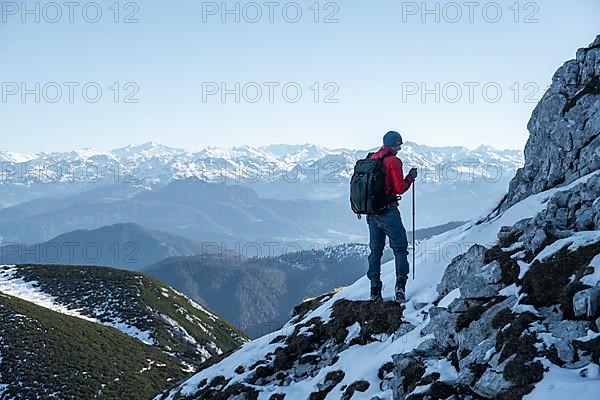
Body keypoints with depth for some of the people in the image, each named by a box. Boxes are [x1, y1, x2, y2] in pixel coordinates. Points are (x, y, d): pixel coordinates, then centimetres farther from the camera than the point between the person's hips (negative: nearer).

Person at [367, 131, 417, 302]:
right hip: (388, 212, -6)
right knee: (400, 248, 3)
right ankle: (400, 285, -10)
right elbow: (400, 188, -14)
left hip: (372, 212, 6)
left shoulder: (371, 159, 9)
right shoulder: (393, 161, -12)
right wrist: (411, 177, 1)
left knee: (376, 250, 13)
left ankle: (375, 290, 10)